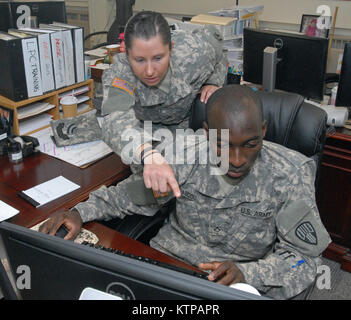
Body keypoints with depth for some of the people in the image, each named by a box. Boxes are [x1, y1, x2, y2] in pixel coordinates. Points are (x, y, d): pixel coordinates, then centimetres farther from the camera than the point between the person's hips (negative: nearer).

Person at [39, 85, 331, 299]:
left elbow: (304, 257, -11)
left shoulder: (289, 175, -13)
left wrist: (246, 274, -29)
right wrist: (82, 212, -6)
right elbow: (131, 194, 8)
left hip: (233, 284, -1)